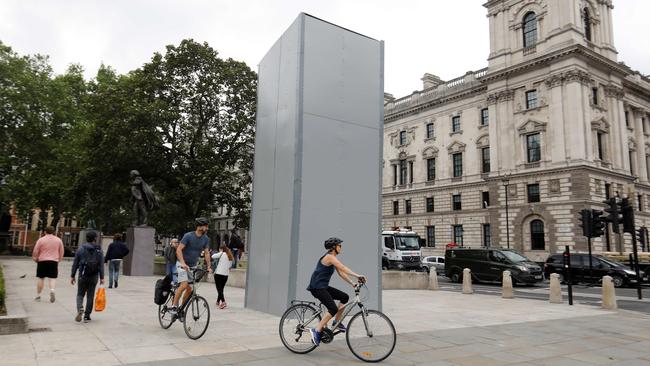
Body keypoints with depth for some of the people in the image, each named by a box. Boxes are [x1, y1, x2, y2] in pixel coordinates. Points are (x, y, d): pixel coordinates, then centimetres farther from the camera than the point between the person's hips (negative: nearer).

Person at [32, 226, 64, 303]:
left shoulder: (41, 240, -2)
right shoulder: (58, 240, 6)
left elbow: (35, 252, 0)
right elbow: (61, 252, 9)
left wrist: (35, 259, 16)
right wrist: (58, 260, 21)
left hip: (42, 261, -1)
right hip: (54, 261, 1)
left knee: (40, 278, 8)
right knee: (52, 278, 3)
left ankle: (38, 295, 15)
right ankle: (52, 290, -22)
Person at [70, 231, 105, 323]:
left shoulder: (80, 249, -1)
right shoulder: (99, 250, -2)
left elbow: (75, 264, 1)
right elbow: (101, 265, -5)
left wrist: (72, 276, 7)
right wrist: (101, 278, -2)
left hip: (83, 276, 0)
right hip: (94, 277, 0)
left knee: (80, 294, 13)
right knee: (90, 296, 8)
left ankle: (80, 309, -13)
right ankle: (86, 316, 11)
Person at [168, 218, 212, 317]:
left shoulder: (205, 239, -2)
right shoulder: (188, 236, -17)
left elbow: (206, 253, 1)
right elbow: (179, 250, -21)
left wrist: (208, 267, -10)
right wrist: (183, 263, -33)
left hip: (193, 266, 6)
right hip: (182, 264, -5)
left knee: (190, 289, 2)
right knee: (184, 285, -22)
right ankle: (173, 306, -8)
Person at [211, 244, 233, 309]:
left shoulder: (222, 254, -5)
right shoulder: (230, 256, 14)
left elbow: (213, 256, -6)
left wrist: (219, 253, 7)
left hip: (218, 274, -6)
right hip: (225, 275, 6)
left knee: (219, 289, -6)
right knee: (221, 289, 18)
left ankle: (223, 302, -21)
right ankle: (218, 301, 30)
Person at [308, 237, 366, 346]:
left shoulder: (333, 258, 16)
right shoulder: (329, 256, -14)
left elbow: (341, 273, 15)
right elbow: (343, 268, -27)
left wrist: (352, 283, 7)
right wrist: (357, 276, -33)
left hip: (323, 287, 10)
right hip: (317, 287, -10)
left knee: (344, 297, 8)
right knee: (333, 309, -19)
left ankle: (337, 323, 14)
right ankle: (317, 330, -13)